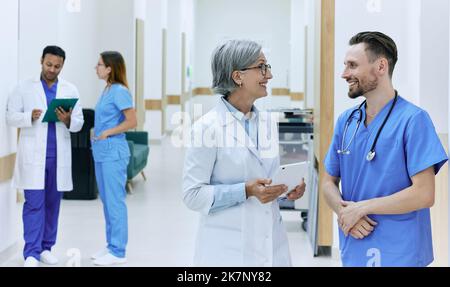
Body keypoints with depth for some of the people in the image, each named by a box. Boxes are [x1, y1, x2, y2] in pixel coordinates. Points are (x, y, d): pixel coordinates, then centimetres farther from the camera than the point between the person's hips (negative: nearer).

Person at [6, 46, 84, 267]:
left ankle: (46, 248, 17)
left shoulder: (70, 90, 9)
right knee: (34, 203, -7)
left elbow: (79, 123, 5)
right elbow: (10, 117, 0)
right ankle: (31, 253, -6)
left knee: (52, 203, 7)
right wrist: (29, 117, -19)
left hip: (59, 155, 3)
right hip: (33, 155, -2)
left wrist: (68, 120, -17)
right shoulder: (24, 88, 4)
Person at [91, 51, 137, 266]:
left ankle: (118, 252, 1)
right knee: (107, 200, 14)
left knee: (115, 201, -5)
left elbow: (132, 121, -17)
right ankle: (112, 246, 23)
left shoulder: (119, 91, -13)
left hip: (113, 153, -9)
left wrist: (107, 133, -15)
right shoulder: (107, 90, 14)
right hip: (102, 152, 9)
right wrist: (97, 138, 12)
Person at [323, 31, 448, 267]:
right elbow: (329, 182, 9)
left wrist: (360, 207, -15)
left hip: (399, 256, -5)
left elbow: (424, 194, -17)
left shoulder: (413, 120, -12)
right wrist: (344, 212, -11)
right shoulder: (345, 121, 5)